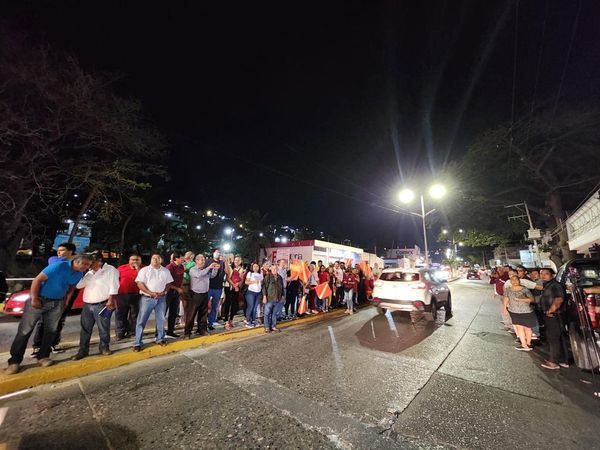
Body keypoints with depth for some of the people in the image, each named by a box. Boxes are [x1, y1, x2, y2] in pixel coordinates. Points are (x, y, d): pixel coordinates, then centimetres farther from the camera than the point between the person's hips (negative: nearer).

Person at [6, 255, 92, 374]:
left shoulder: (79, 274, -4)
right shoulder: (59, 266, -26)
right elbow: (37, 280, -20)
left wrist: (66, 300, 7)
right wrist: (34, 299, -17)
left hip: (57, 303, 5)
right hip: (39, 299, -5)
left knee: (51, 330, 7)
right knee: (25, 330, 2)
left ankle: (43, 356, 19)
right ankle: (14, 361, 14)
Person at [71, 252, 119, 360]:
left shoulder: (110, 270, -6)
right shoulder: (90, 272, 17)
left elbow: (113, 286, -13)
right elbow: (78, 285, 17)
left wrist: (110, 300, -20)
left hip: (102, 305, -6)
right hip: (87, 305, 6)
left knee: (103, 328, 5)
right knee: (85, 329, 11)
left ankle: (104, 348, 20)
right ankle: (83, 351, 24)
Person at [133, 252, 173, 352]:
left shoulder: (166, 271, 6)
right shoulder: (144, 270, -3)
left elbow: (169, 283, 9)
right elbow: (139, 284, -9)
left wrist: (164, 292, -9)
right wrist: (151, 293, -18)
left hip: (161, 299, 3)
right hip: (147, 298, -3)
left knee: (161, 319, 12)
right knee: (141, 320, 2)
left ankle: (160, 339, 27)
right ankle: (137, 343, 14)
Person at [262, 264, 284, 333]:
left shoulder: (279, 277, 11)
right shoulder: (268, 276, -6)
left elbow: (282, 287, 18)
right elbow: (264, 287, -10)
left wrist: (282, 296, 16)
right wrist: (264, 296, -14)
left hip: (277, 299, 5)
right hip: (269, 298, -5)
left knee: (274, 313, 13)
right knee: (267, 313, 1)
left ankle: (273, 326, 23)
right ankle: (267, 327, 11)